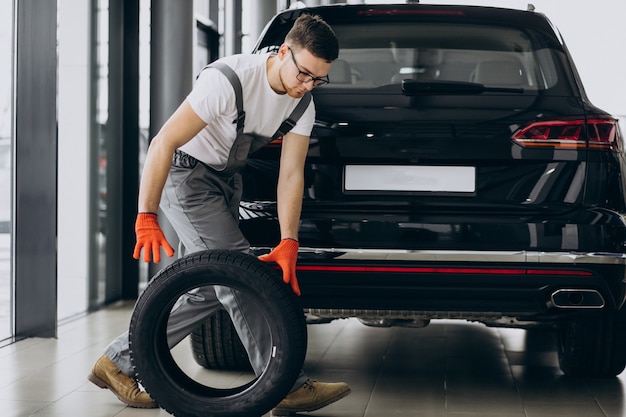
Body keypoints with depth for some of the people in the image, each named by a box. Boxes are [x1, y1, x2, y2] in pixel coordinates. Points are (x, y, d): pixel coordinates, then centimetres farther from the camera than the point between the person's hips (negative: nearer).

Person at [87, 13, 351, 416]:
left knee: (213, 289, 4)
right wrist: (147, 218, -32)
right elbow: (163, 143, -29)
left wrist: (287, 244, -18)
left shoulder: (303, 104, -7)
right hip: (186, 172, -8)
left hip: (226, 180, 8)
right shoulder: (229, 80, -29)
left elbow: (291, 174, -7)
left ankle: (118, 363, 15)